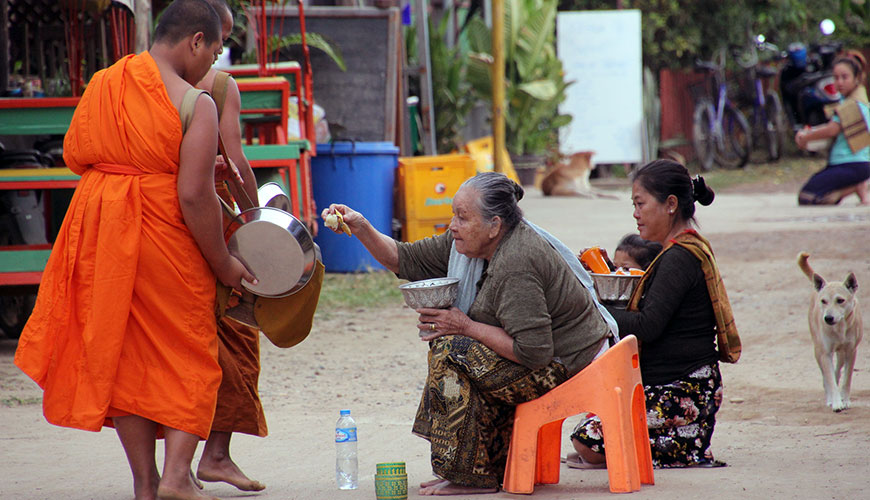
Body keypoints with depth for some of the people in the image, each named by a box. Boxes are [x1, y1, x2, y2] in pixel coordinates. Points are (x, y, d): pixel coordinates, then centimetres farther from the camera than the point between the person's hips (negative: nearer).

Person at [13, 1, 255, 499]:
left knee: (122, 352, 12)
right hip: (163, 235, -5)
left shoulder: (101, 85, 7)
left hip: (97, 229, 5)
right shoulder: (194, 103, -11)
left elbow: (74, 155, 13)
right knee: (187, 352, 7)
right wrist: (223, 263, -5)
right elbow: (194, 196, -16)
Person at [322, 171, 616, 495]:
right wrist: (361, 229, -4)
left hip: (567, 362, -10)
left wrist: (466, 327, -22)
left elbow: (533, 352, -30)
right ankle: (495, 467, 14)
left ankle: (471, 476, -9)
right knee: (449, 344, 14)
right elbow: (407, 260, 9)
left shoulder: (516, 265, -27)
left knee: (451, 354, -17)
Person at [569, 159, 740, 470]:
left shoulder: (680, 257, -17)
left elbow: (648, 326, -22)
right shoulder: (689, 250, 15)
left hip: (680, 392, -11)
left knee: (587, 441, -15)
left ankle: (684, 454, -2)